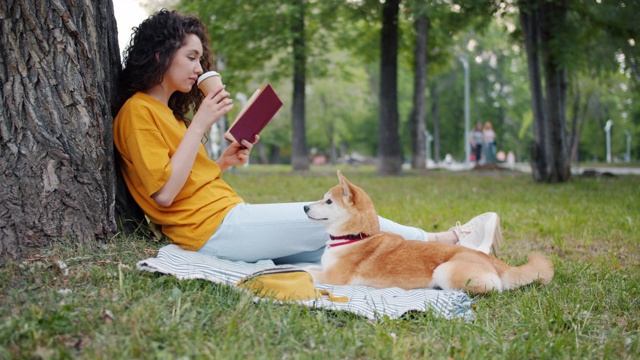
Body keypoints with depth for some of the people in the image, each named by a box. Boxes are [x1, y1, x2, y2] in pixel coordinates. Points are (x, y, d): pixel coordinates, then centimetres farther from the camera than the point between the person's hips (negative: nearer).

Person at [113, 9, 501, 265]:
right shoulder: (138, 112, -9)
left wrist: (223, 163, 5)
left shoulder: (166, 111, 21)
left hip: (228, 219, 9)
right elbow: (164, 193, -18)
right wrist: (199, 125, -17)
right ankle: (441, 241, 5)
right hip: (214, 228, -9)